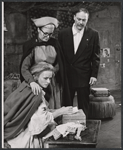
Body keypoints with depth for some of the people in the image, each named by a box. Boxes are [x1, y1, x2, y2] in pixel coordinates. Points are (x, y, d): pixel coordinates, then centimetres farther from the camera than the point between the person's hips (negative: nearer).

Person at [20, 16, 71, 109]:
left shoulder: (54, 43, 1)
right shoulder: (30, 45, -10)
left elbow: (58, 64, 9)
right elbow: (24, 68, -18)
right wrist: (32, 82, -36)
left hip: (54, 83, 3)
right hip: (37, 84, -3)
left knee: (55, 110, 8)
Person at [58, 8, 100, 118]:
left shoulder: (93, 34, 1)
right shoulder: (63, 33, 4)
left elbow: (96, 57, 2)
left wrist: (94, 75, -3)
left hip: (84, 77, -1)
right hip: (66, 75, 1)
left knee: (84, 106, 7)